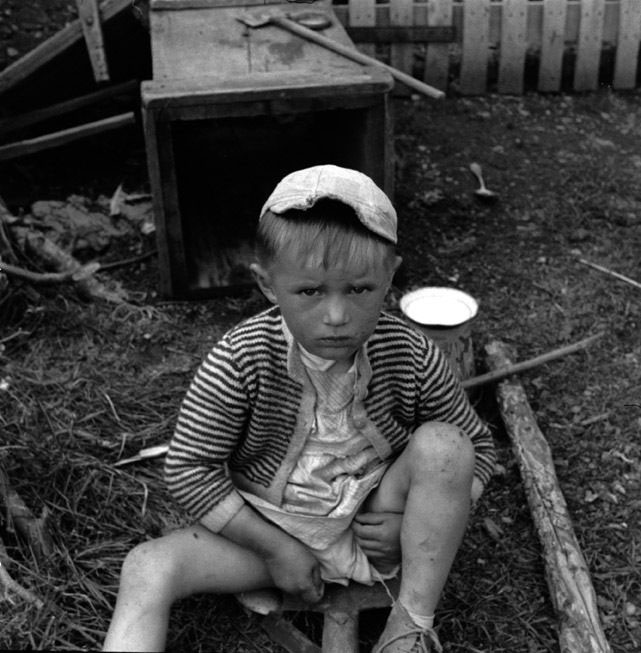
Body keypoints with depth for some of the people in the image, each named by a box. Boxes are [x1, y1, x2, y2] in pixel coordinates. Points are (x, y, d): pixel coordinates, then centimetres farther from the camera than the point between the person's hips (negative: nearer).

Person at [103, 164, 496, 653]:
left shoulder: (412, 357, -16)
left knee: (442, 444, -25)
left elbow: (477, 446, -1)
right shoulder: (241, 360, -21)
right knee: (148, 568, -19)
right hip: (267, 529, 0)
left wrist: (419, 517, -16)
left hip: (375, 534, 1)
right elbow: (190, 468, -13)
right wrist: (275, 547, -15)